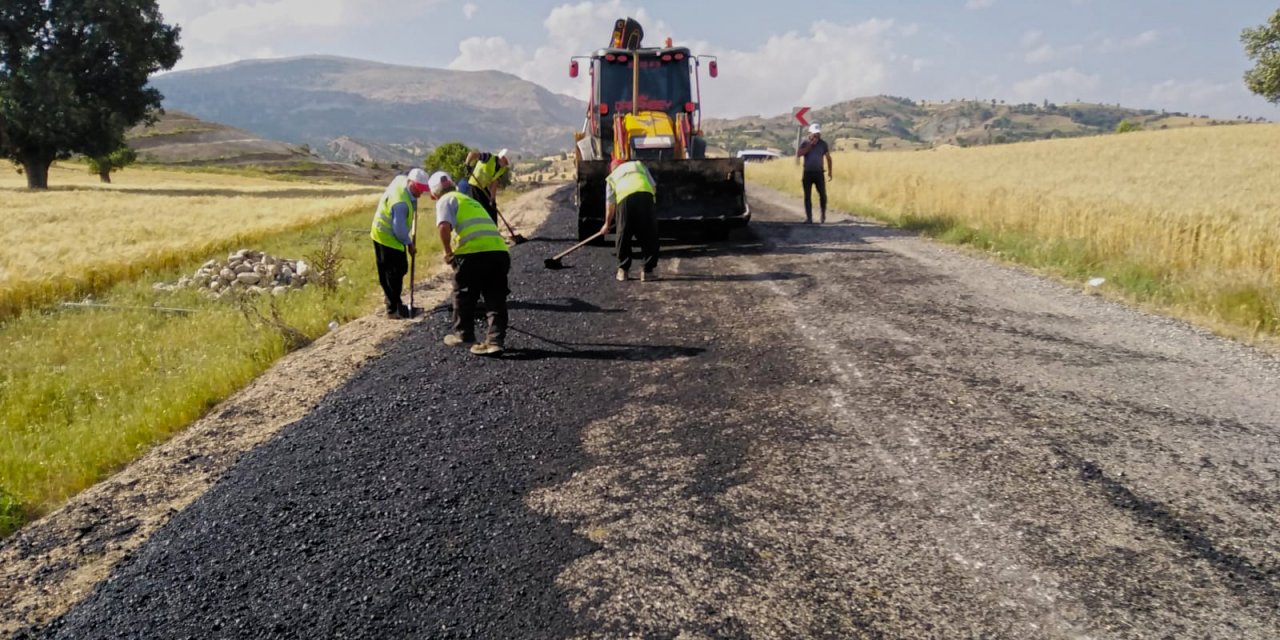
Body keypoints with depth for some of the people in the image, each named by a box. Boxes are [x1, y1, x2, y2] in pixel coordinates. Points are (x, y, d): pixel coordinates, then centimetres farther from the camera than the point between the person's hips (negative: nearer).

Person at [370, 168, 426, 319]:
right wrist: (409, 244, -12)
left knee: (401, 269, 18)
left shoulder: (401, 179, -5)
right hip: (387, 238, -10)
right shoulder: (401, 202, -32)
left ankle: (395, 303, 30)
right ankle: (392, 309, 2)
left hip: (389, 235, 10)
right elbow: (400, 229, -27)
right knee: (394, 273, -5)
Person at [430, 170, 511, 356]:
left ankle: (463, 334, 25)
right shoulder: (469, 200, 32)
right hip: (499, 250, 6)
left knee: (463, 295, 14)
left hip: (473, 252, -6)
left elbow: (444, 226, -11)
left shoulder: (446, 200, 9)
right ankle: (495, 340, 2)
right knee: (495, 298, 8)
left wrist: (448, 252, 2)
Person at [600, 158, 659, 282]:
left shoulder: (612, 176, 32)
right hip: (645, 195, 0)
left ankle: (622, 271, 17)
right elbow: (654, 187, 21)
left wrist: (607, 224, 39)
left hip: (625, 199, 0)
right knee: (649, 236, 7)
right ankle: (649, 270, 5)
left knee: (624, 236, 13)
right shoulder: (639, 164, 34)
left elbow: (609, 204, 29)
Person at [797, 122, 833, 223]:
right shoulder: (805, 143, -2)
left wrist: (829, 171, 7)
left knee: (823, 195, -3)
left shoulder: (823, 143, 2)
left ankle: (823, 215, 19)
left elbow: (828, 157, 11)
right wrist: (810, 145, -20)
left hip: (819, 173, 0)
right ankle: (809, 218, 7)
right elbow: (798, 154, -18)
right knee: (807, 196, 1)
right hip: (807, 173, 0)